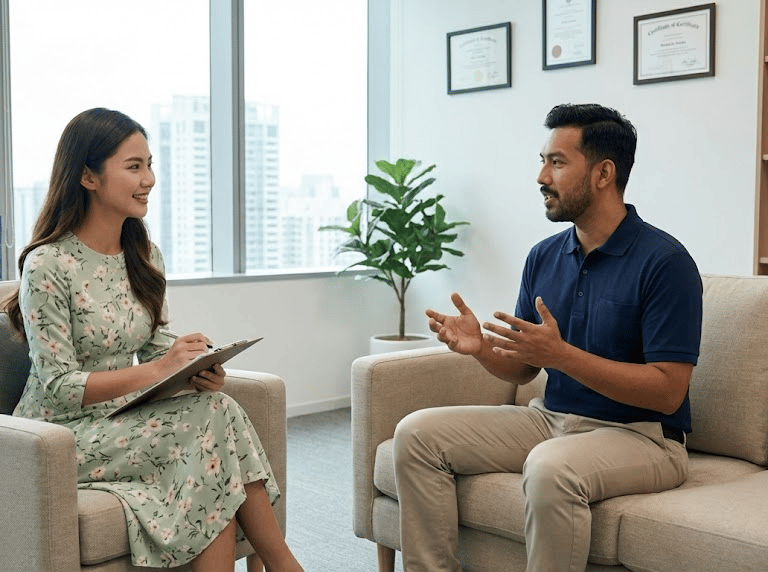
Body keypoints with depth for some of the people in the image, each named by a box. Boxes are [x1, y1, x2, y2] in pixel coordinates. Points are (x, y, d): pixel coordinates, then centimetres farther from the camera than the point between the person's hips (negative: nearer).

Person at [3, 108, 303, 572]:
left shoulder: (145, 255, 8)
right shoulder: (48, 265, -14)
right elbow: (57, 387, -17)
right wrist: (158, 369, -25)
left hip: (130, 422, 6)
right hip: (66, 434, -6)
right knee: (215, 417, -26)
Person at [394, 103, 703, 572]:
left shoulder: (664, 261, -14)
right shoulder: (544, 256, 7)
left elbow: (668, 391, -18)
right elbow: (523, 369, 11)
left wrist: (560, 354, -25)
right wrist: (481, 346, -12)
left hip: (640, 434, -6)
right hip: (550, 418, 7)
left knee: (551, 467, -38)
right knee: (418, 434, -6)